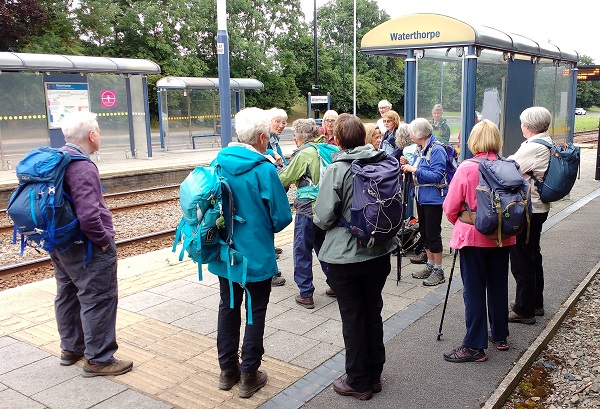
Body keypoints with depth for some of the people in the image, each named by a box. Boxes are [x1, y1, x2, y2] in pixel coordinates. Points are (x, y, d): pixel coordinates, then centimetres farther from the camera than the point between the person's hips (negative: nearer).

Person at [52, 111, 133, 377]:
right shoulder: (82, 167, -25)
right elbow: (88, 215, -32)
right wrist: (105, 240, -18)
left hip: (59, 244, 10)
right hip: (86, 248, -10)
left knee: (67, 295, 21)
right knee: (98, 300, 1)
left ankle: (71, 348, 38)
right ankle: (99, 359, 11)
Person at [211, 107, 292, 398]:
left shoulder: (219, 162, -3)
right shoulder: (264, 170, -20)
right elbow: (282, 216, -16)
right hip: (256, 254, -5)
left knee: (228, 307, 18)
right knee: (255, 312, 9)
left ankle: (227, 370, 30)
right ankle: (248, 375, 18)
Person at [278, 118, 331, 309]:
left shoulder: (302, 154, -13)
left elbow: (283, 180, -6)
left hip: (307, 208, -7)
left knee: (302, 251, 4)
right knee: (323, 247, 19)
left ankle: (305, 294, 7)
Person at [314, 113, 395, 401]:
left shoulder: (336, 170, -17)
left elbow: (324, 218, -18)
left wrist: (320, 219, 4)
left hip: (345, 257, -5)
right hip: (379, 253, 5)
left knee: (352, 319, 8)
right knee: (373, 314, 18)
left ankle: (359, 382, 21)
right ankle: (374, 375, 32)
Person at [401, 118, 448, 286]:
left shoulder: (436, 150, -17)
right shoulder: (421, 149, 10)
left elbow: (437, 175, -24)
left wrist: (415, 169, -23)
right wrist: (409, 167, 1)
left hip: (433, 197, -9)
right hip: (421, 196, 9)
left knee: (433, 233, -3)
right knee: (424, 231, 16)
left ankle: (438, 271, 9)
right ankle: (430, 265, 28)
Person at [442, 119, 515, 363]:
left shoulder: (466, 169, -15)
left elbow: (450, 207, -10)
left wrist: (459, 223, 10)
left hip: (473, 236, -5)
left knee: (474, 290, 2)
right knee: (498, 286, 17)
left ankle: (475, 346, 8)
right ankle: (500, 336, 32)